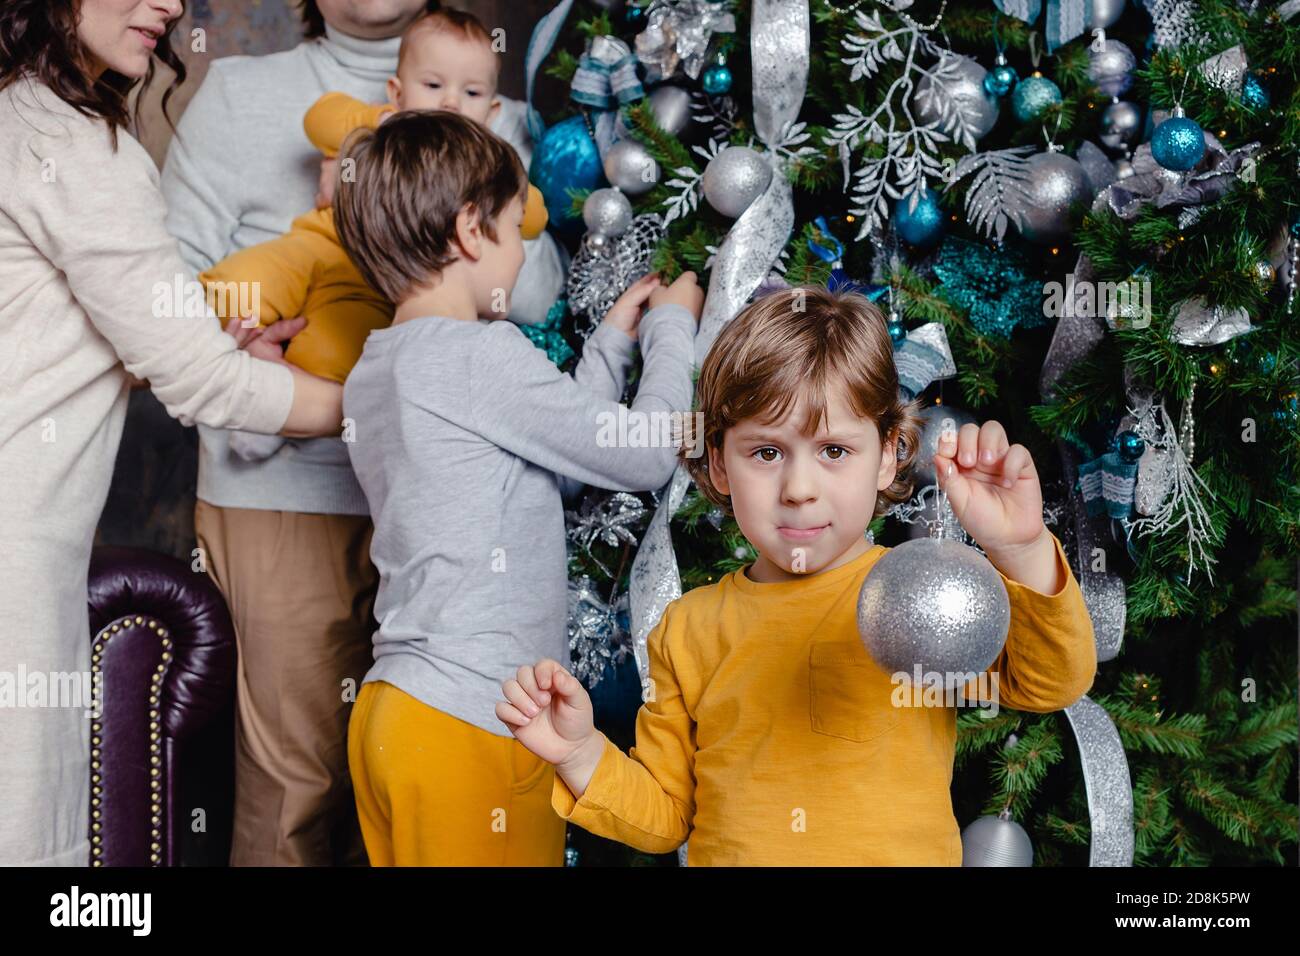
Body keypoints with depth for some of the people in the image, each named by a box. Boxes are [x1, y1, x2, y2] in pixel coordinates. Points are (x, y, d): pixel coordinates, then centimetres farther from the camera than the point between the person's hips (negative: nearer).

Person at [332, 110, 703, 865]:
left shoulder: (376, 369, 12)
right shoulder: (481, 356, -17)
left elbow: (563, 447, 17)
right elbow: (647, 457, -10)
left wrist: (613, 338, 21)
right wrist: (672, 328, 5)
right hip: (470, 729, -9)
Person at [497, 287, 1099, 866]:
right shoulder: (687, 630, 3)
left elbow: (1050, 684, -16)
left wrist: (1020, 552, -30)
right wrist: (580, 755, -7)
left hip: (904, 856, -1)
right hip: (726, 857, 1)